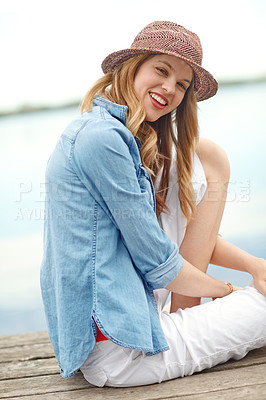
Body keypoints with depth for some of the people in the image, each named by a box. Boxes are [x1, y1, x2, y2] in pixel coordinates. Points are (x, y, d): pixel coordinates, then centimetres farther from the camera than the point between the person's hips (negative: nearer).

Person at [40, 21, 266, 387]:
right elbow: (156, 261, -15)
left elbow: (187, 229, 15)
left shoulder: (131, 141, 13)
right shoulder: (101, 137, -19)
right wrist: (224, 290, 1)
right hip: (115, 353, -10)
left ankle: (183, 318, 5)